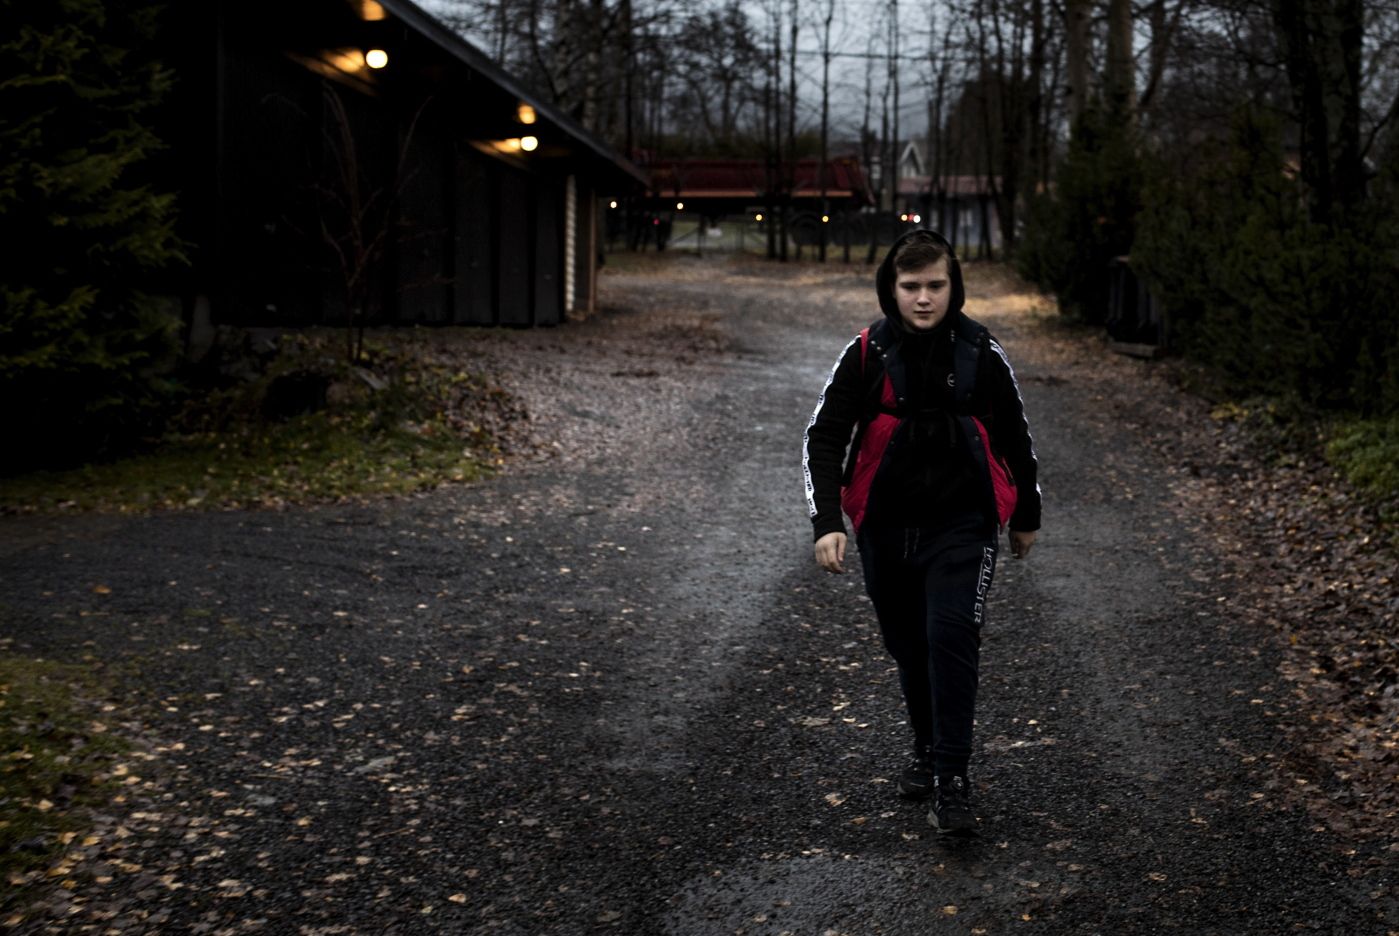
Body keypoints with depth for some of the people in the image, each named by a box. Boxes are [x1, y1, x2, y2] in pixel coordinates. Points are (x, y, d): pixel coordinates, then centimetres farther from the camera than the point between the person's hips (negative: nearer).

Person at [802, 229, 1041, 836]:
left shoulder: (981, 354, -4)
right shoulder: (867, 354, -5)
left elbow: (1016, 436, 10)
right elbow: (822, 438, -7)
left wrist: (1027, 516, 19)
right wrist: (827, 522, -19)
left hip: (960, 525, -2)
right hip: (885, 528, 2)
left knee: (951, 638, -17)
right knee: (908, 647, 13)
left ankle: (950, 781, -13)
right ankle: (928, 750, 35)